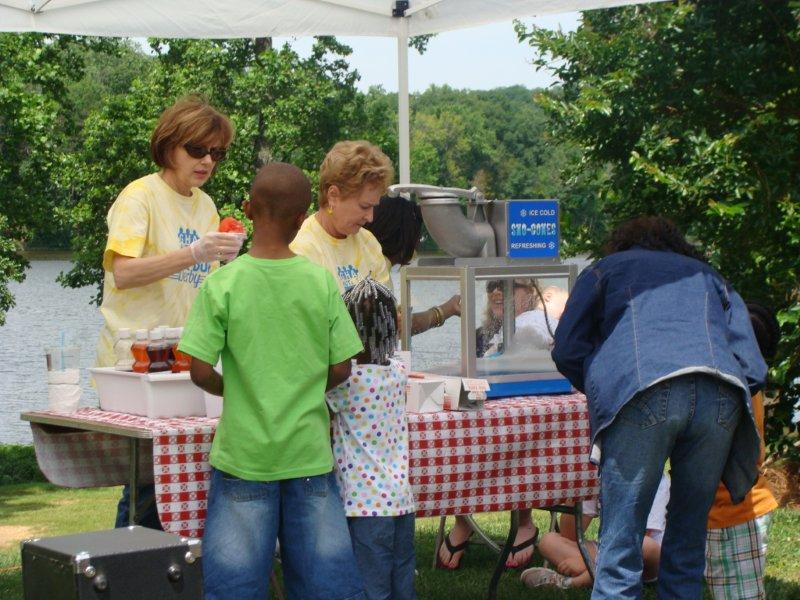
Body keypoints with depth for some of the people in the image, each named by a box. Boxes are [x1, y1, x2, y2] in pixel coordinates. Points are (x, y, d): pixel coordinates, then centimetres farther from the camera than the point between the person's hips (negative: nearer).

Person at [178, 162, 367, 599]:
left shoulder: (221, 284, -9)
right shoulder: (322, 282, -4)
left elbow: (200, 372, -10)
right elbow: (341, 370, -1)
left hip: (244, 454, -1)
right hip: (310, 453, 2)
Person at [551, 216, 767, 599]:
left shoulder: (604, 269, 29)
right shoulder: (707, 276, 35)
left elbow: (567, 351, 17)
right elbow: (752, 369, 22)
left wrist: (602, 392, 32)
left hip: (643, 393, -3)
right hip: (721, 396, 3)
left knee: (620, 544, -3)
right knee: (688, 542, 12)